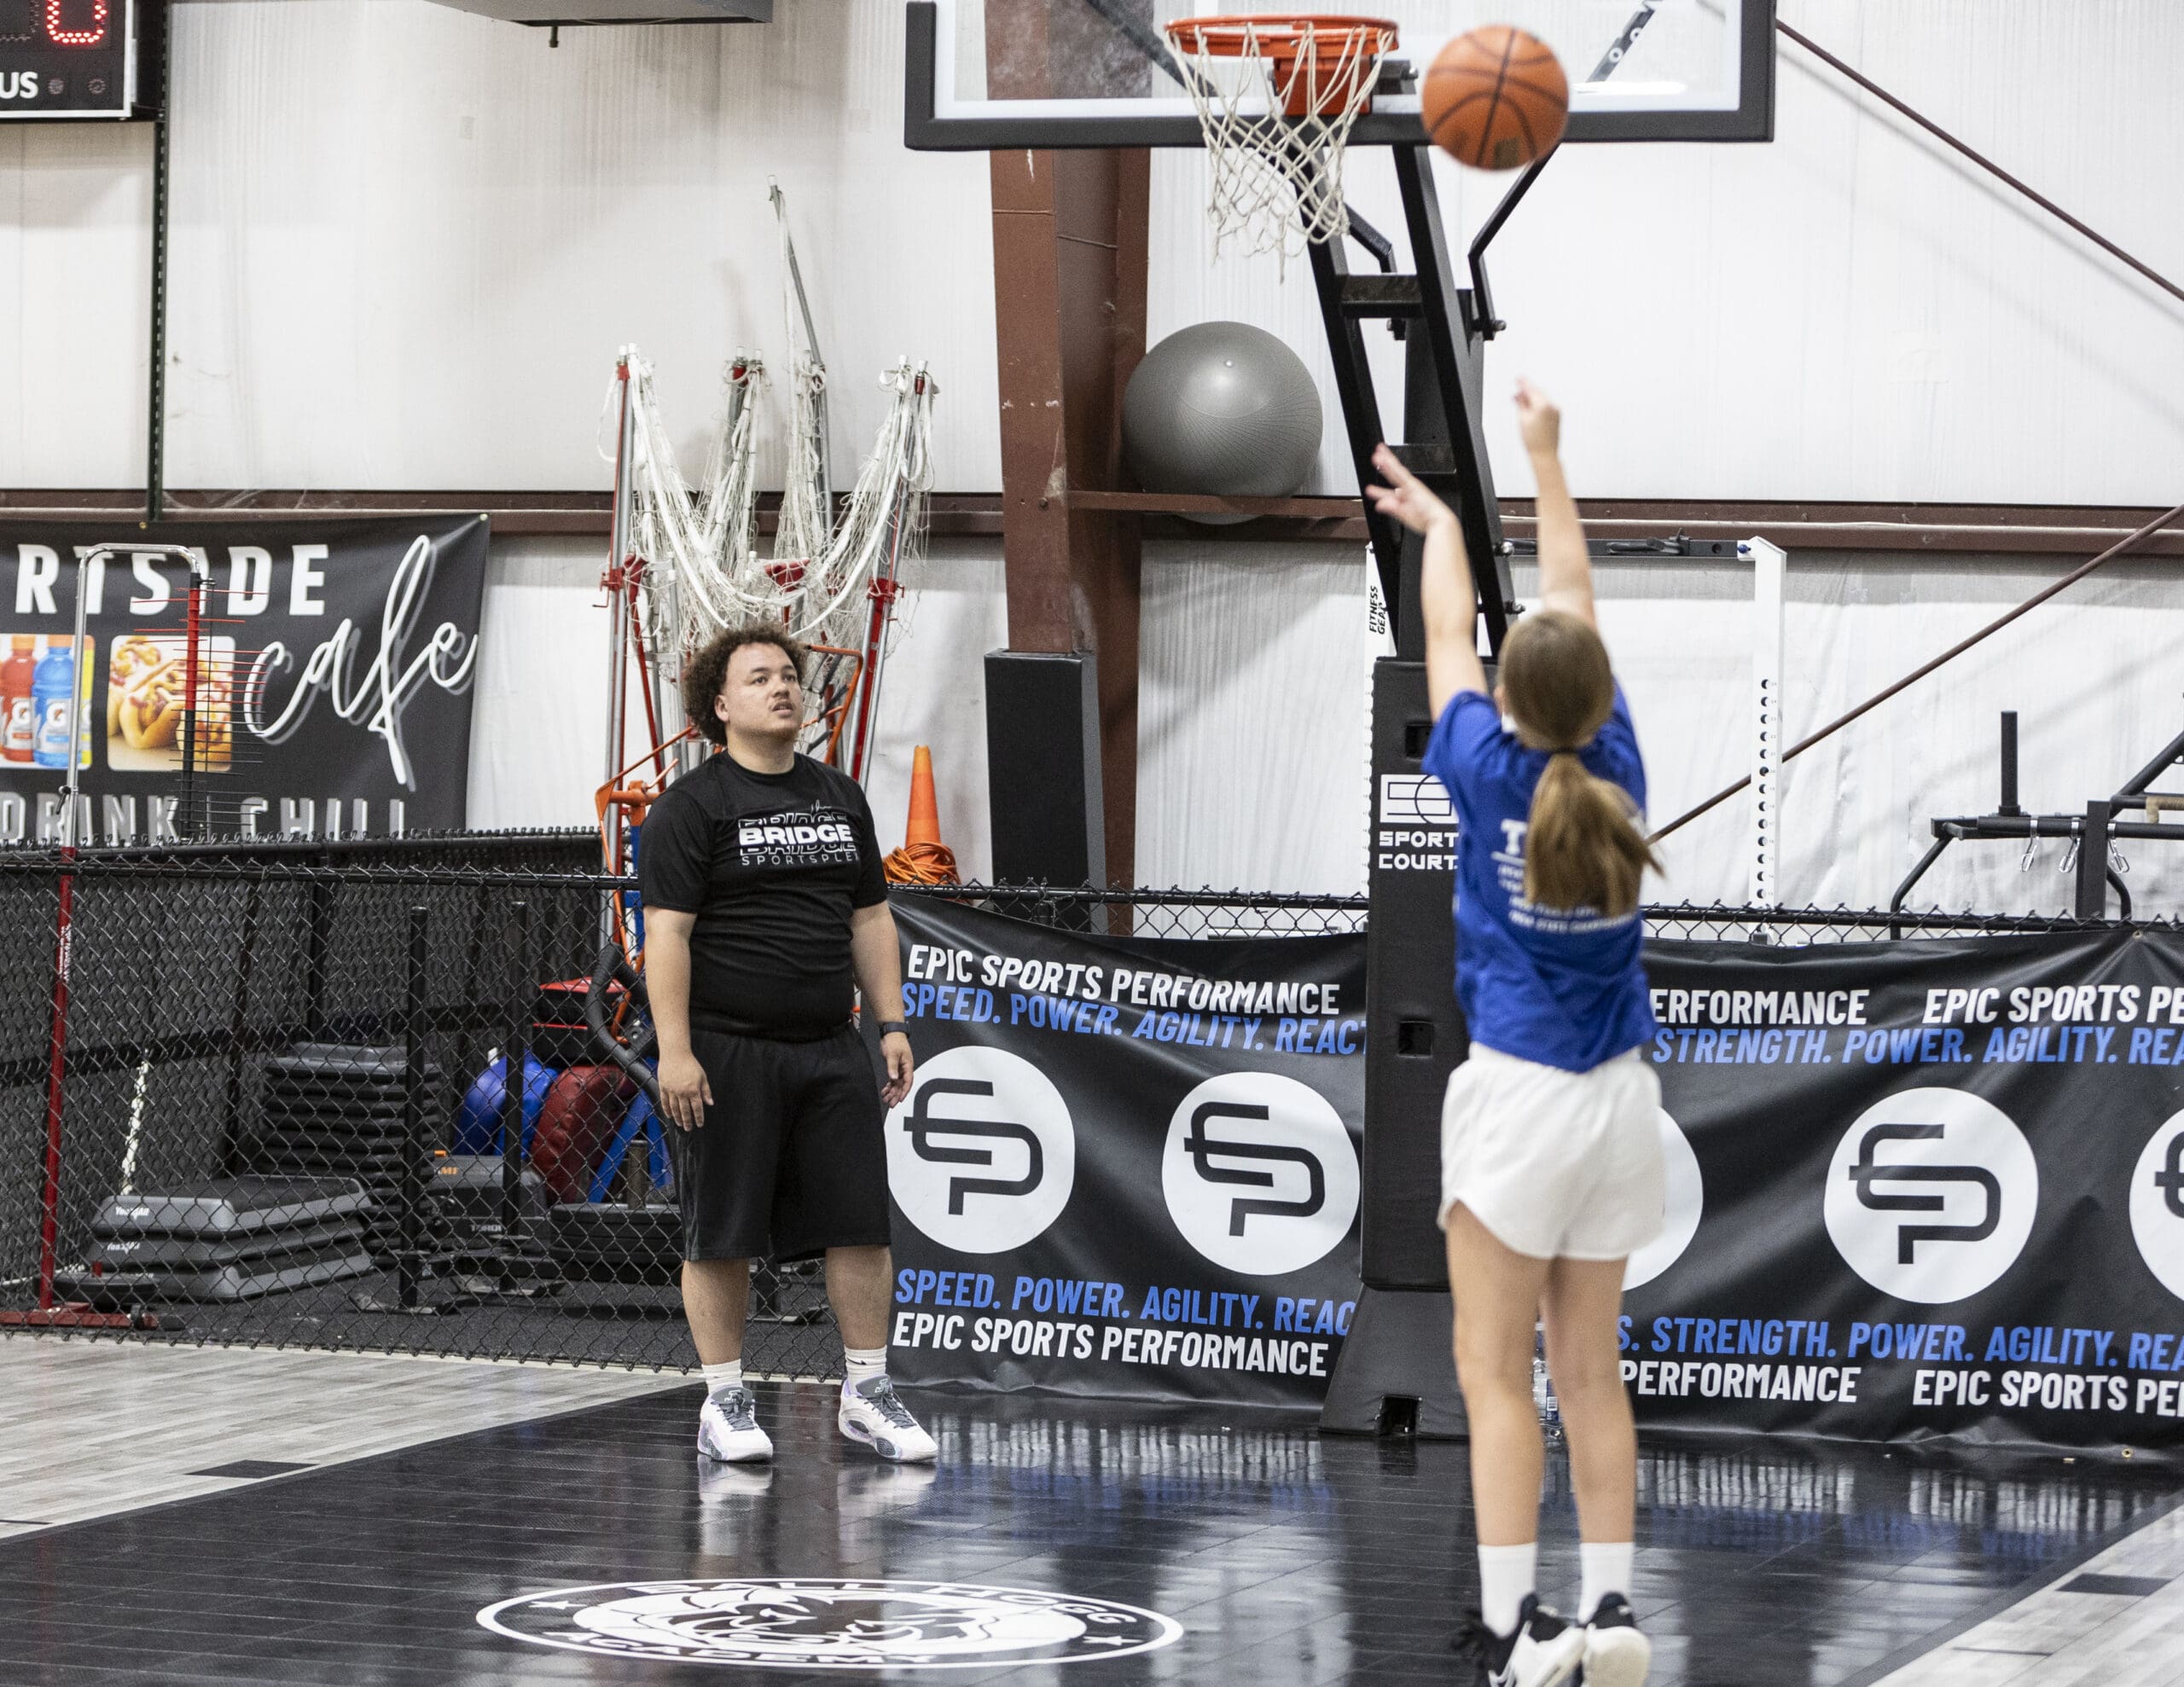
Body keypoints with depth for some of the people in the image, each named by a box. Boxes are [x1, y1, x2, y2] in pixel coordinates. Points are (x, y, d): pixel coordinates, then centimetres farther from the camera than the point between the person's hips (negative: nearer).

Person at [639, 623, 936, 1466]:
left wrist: (891, 1024, 12)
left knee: (862, 1223, 3)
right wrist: (674, 1050, -17)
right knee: (722, 1234, 1)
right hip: (728, 1055, -5)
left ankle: (866, 1394, 12)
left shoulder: (840, 797, 15)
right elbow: (667, 931, -10)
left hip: (830, 1050, 5)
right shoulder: (692, 805, -5)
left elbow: (869, 919, 19)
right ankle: (724, 1404, 10)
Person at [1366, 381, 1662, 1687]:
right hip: (1619, 1098, 4)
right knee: (1593, 1372, 11)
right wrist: (1547, 462, 25)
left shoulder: (1493, 774, -9)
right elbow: (1576, 607, 13)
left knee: (1499, 1376, -2)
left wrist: (1437, 524, 29)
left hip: (1516, 1092, -4)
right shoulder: (1617, 770, -1)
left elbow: (1450, 635, 10)